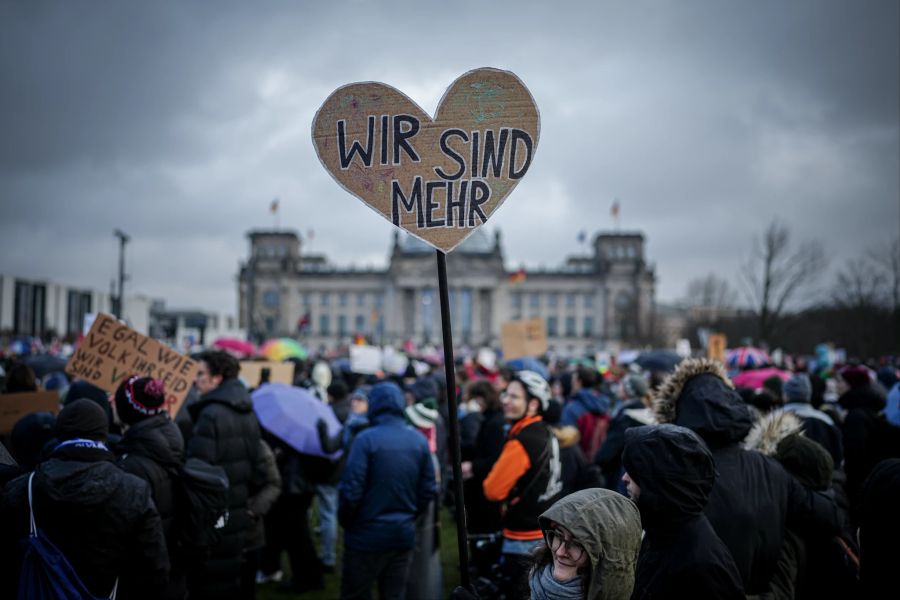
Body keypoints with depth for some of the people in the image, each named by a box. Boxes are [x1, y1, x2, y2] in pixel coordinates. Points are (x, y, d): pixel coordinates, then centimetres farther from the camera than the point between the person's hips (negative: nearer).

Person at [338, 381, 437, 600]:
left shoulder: (366, 439, -15)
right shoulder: (419, 440, 2)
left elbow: (351, 490, -16)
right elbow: (429, 490, 4)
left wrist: (345, 521, 1)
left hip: (368, 535, -5)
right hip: (404, 534, 5)